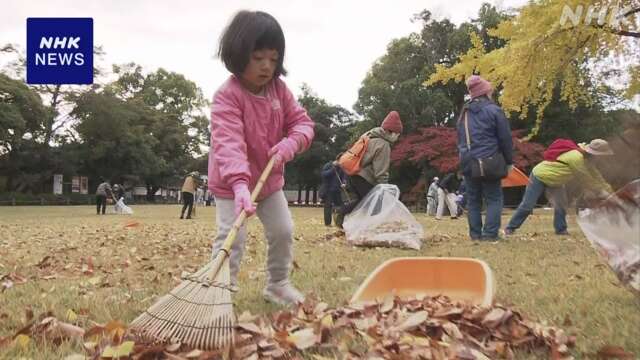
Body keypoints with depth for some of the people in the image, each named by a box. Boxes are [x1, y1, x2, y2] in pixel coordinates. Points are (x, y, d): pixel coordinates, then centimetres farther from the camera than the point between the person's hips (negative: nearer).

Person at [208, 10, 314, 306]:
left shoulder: (279, 89, -5)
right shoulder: (227, 96, -26)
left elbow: (301, 122, -3)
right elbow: (229, 144, -39)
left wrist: (289, 145, -26)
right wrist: (240, 183, -53)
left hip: (270, 179, 6)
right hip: (232, 184, -6)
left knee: (283, 231, 10)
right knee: (231, 239, -12)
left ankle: (278, 284, 29)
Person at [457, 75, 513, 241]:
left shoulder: (464, 114, 14)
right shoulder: (494, 110, -5)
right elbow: (505, 138, -5)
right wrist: (509, 161, 3)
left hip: (468, 164, 5)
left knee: (473, 200, 9)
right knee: (494, 199, 1)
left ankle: (475, 234, 7)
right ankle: (490, 233, -7)